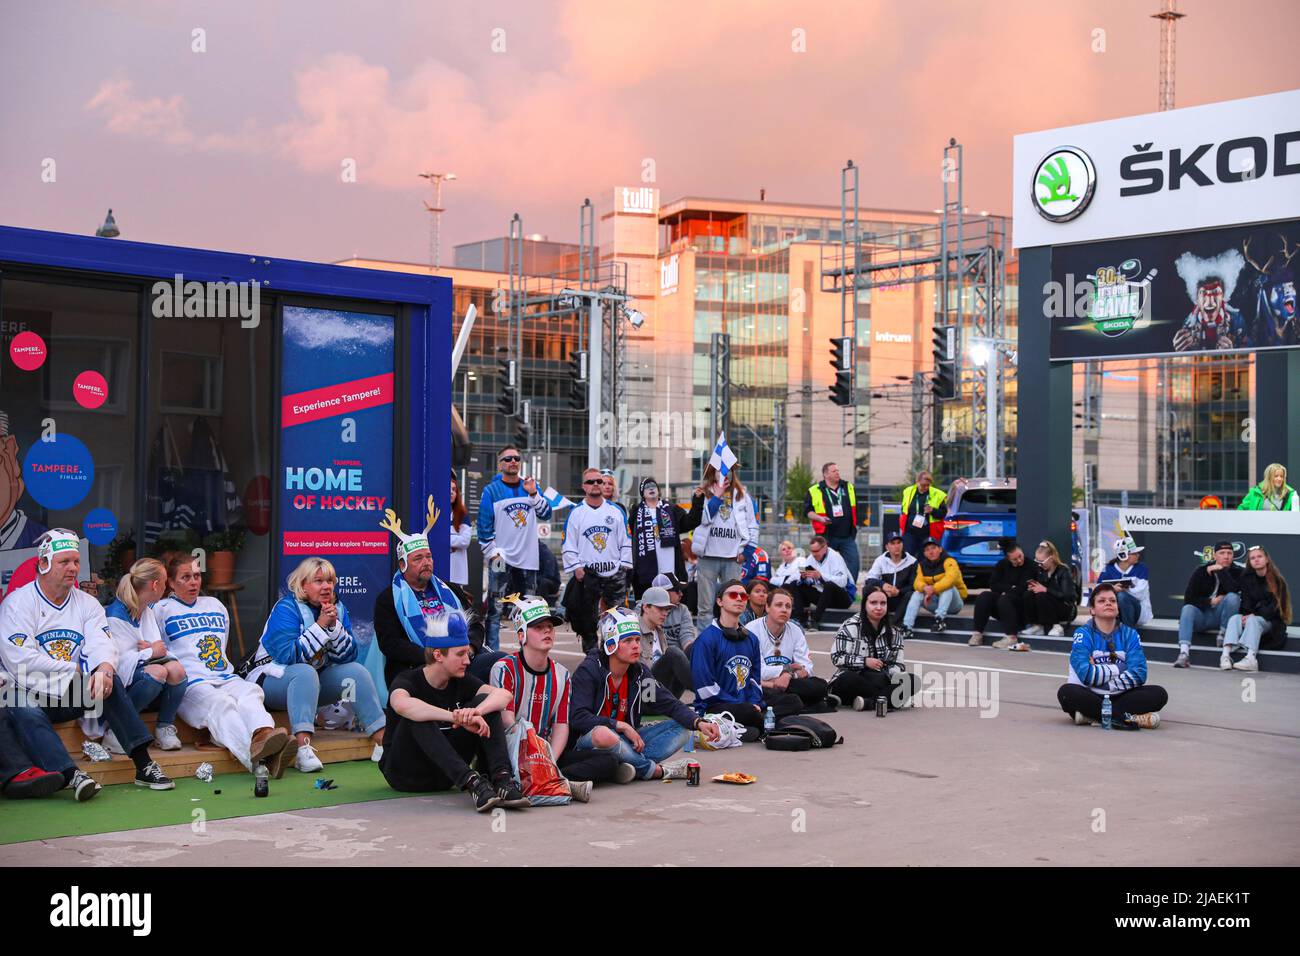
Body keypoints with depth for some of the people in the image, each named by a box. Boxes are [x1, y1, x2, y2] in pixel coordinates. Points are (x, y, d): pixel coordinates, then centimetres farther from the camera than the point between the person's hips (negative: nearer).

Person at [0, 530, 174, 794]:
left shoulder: (87, 603, 11)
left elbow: (102, 644, -5)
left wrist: (104, 668, -30)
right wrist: (73, 670, -11)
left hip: (73, 695, 4)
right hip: (30, 695, -4)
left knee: (109, 681, -23)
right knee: (24, 712, -35)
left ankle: (144, 765, -28)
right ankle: (72, 776, -49)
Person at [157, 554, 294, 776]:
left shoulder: (215, 605, 31)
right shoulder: (161, 610, 14)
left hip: (226, 679, 5)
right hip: (191, 684, -4)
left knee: (250, 692, -32)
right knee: (220, 704, -37)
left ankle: (263, 734, -65)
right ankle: (252, 751, -66)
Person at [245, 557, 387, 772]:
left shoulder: (338, 608, 2)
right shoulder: (286, 608, -17)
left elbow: (347, 656, -5)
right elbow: (288, 656, -28)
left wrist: (334, 626, -20)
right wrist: (320, 626, -28)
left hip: (316, 680, 6)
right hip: (272, 680, -6)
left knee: (356, 670, -13)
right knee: (305, 672, -36)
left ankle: (382, 740, -17)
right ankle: (303, 749, -48)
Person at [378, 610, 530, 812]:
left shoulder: (461, 682, 2)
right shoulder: (407, 681, -14)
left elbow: (504, 694, -16)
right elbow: (402, 705, -41)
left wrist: (477, 711, -38)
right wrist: (458, 718, -48)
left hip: (445, 774, 5)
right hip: (405, 774, -4)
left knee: (484, 702, -11)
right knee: (418, 716, -32)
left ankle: (501, 779, -29)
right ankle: (470, 781, -41)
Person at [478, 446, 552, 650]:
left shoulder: (531, 486, 10)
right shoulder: (491, 491, -1)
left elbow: (546, 514, 3)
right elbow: (484, 526, -2)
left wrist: (533, 494, -12)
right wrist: (492, 553, -9)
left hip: (528, 560, 4)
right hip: (501, 561, -4)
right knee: (495, 610, -8)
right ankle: (491, 653, -5)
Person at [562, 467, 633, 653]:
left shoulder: (616, 511, 8)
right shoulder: (576, 513, 4)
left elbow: (625, 540, 9)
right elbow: (568, 543, 3)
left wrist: (625, 565, 1)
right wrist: (576, 567, -5)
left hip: (614, 573, 1)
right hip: (587, 574, -1)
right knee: (587, 617, 4)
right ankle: (591, 653, 14)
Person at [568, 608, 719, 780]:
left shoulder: (638, 672, 4)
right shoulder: (589, 670, -14)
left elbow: (670, 704, 2)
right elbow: (577, 718, -23)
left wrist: (698, 723, -17)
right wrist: (622, 726, -22)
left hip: (626, 740, 7)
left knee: (683, 729, -6)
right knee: (603, 735, -42)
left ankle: (631, 766, -28)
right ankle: (657, 771, -20)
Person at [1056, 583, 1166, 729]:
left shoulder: (1130, 634, 4)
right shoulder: (1083, 634, -4)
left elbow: (1139, 675, -8)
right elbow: (1085, 674, -18)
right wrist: (1117, 669, -8)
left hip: (1120, 697, 3)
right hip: (1090, 697, -3)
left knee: (1158, 694, -19)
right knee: (1066, 692, -33)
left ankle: (1092, 715, -25)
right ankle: (1127, 718, -28)